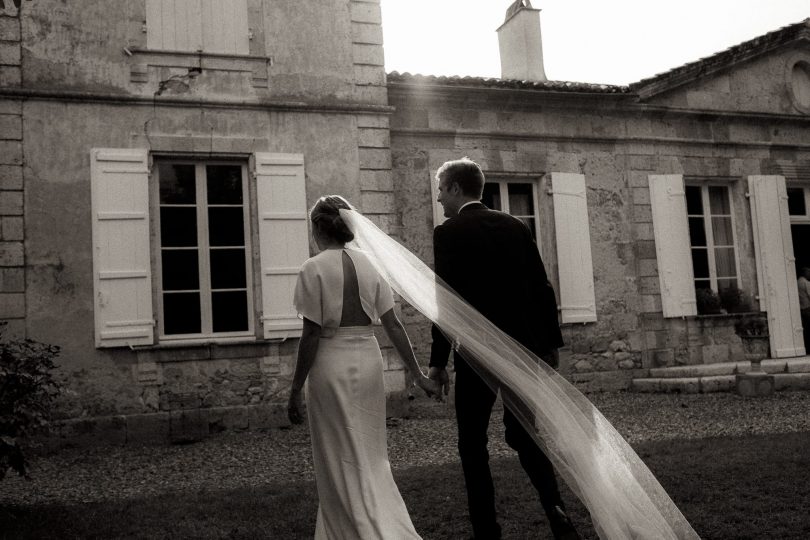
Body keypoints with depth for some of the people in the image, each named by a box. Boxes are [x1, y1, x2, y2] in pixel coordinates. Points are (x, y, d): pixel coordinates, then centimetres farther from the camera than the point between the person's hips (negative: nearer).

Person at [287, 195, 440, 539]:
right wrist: (417, 374, 7)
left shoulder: (313, 269, -10)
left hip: (331, 365, -5)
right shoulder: (368, 264, 4)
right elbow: (393, 325, 2)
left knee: (341, 463, 8)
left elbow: (311, 335, -12)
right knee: (370, 456, 20)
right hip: (369, 360, 5)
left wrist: (296, 391, -6)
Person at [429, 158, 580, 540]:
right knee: (524, 436, 16)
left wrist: (438, 360, -7)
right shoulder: (515, 225, 7)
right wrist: (550, 343, 14)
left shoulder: (448, 233, -7)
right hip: (523, 348, 5)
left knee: (472, 444, 8)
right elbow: (542, 289, 7)